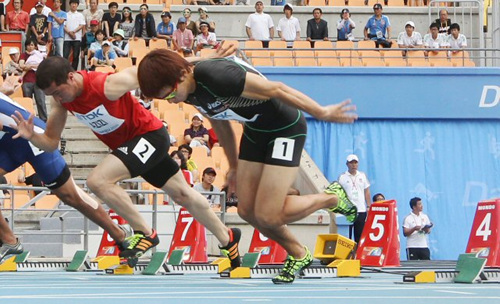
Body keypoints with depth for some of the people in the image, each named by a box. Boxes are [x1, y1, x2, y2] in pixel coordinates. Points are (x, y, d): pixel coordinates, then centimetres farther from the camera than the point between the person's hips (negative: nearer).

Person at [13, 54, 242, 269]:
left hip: (150, 135, -8)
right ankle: (228, 238, 38)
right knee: (182, 194, 21)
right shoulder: (61, 98, -10)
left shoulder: (107, 85, -32)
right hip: (127, 144, 8)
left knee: (97, 181, -24)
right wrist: (31, 136, -26)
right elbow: (51, 142, -2)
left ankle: (145, 233, -10)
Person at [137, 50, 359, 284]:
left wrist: (321, 113, -18)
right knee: (247, 210, 5)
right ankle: (298, 255, 27)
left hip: (286, 129, -8)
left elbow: (276, 90, -26)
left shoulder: (216, 76, -34)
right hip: (255, 131, 8)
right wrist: (233, 166, 25)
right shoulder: (191, 93, -6)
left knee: (267, 215, -12)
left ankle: (332, 198, 11)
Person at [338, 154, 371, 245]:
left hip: (361, 210, 2)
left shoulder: (362, 176, 11)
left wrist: (369, 207, 5)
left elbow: (367, 192, 13)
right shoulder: (342, 177, 3)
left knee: (360, 235, 2)